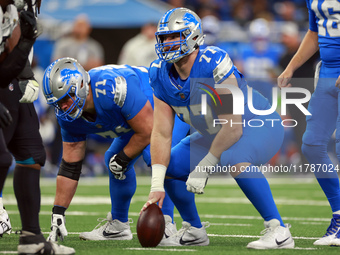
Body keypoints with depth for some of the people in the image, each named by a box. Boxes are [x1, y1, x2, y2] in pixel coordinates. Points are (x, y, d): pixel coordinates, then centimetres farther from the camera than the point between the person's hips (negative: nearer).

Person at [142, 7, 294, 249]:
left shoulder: (213, 63, -31)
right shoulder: (162, 75, -9)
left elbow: (233, 126, -30)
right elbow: (161, 133, -8)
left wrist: (203, 167, -26)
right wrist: (157, 186, -17)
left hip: (260, 126, -8)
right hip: (216, 134, 8)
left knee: (233, 159, -37)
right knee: (170, 166, 0)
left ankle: (278, 231, -30)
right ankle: (194, 231, 21)